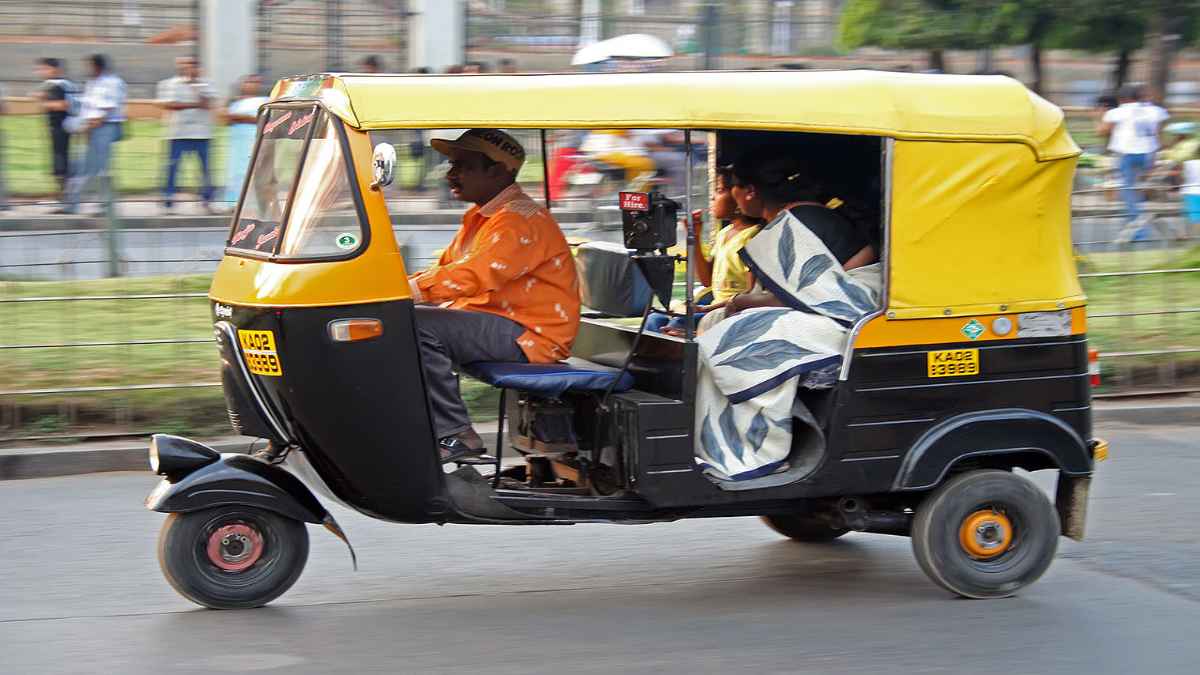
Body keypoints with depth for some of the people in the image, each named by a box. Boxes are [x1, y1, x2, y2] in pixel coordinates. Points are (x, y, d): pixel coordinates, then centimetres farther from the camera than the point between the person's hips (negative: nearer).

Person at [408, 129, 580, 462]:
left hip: (528, 335, -11)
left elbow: (471, 277, -28)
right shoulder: (480, 216, 18)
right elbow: (445, 270, 21)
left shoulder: (521, 219, -17)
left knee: (416, 326, -25)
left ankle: (455, 435, -20)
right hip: (495, 323, 11)